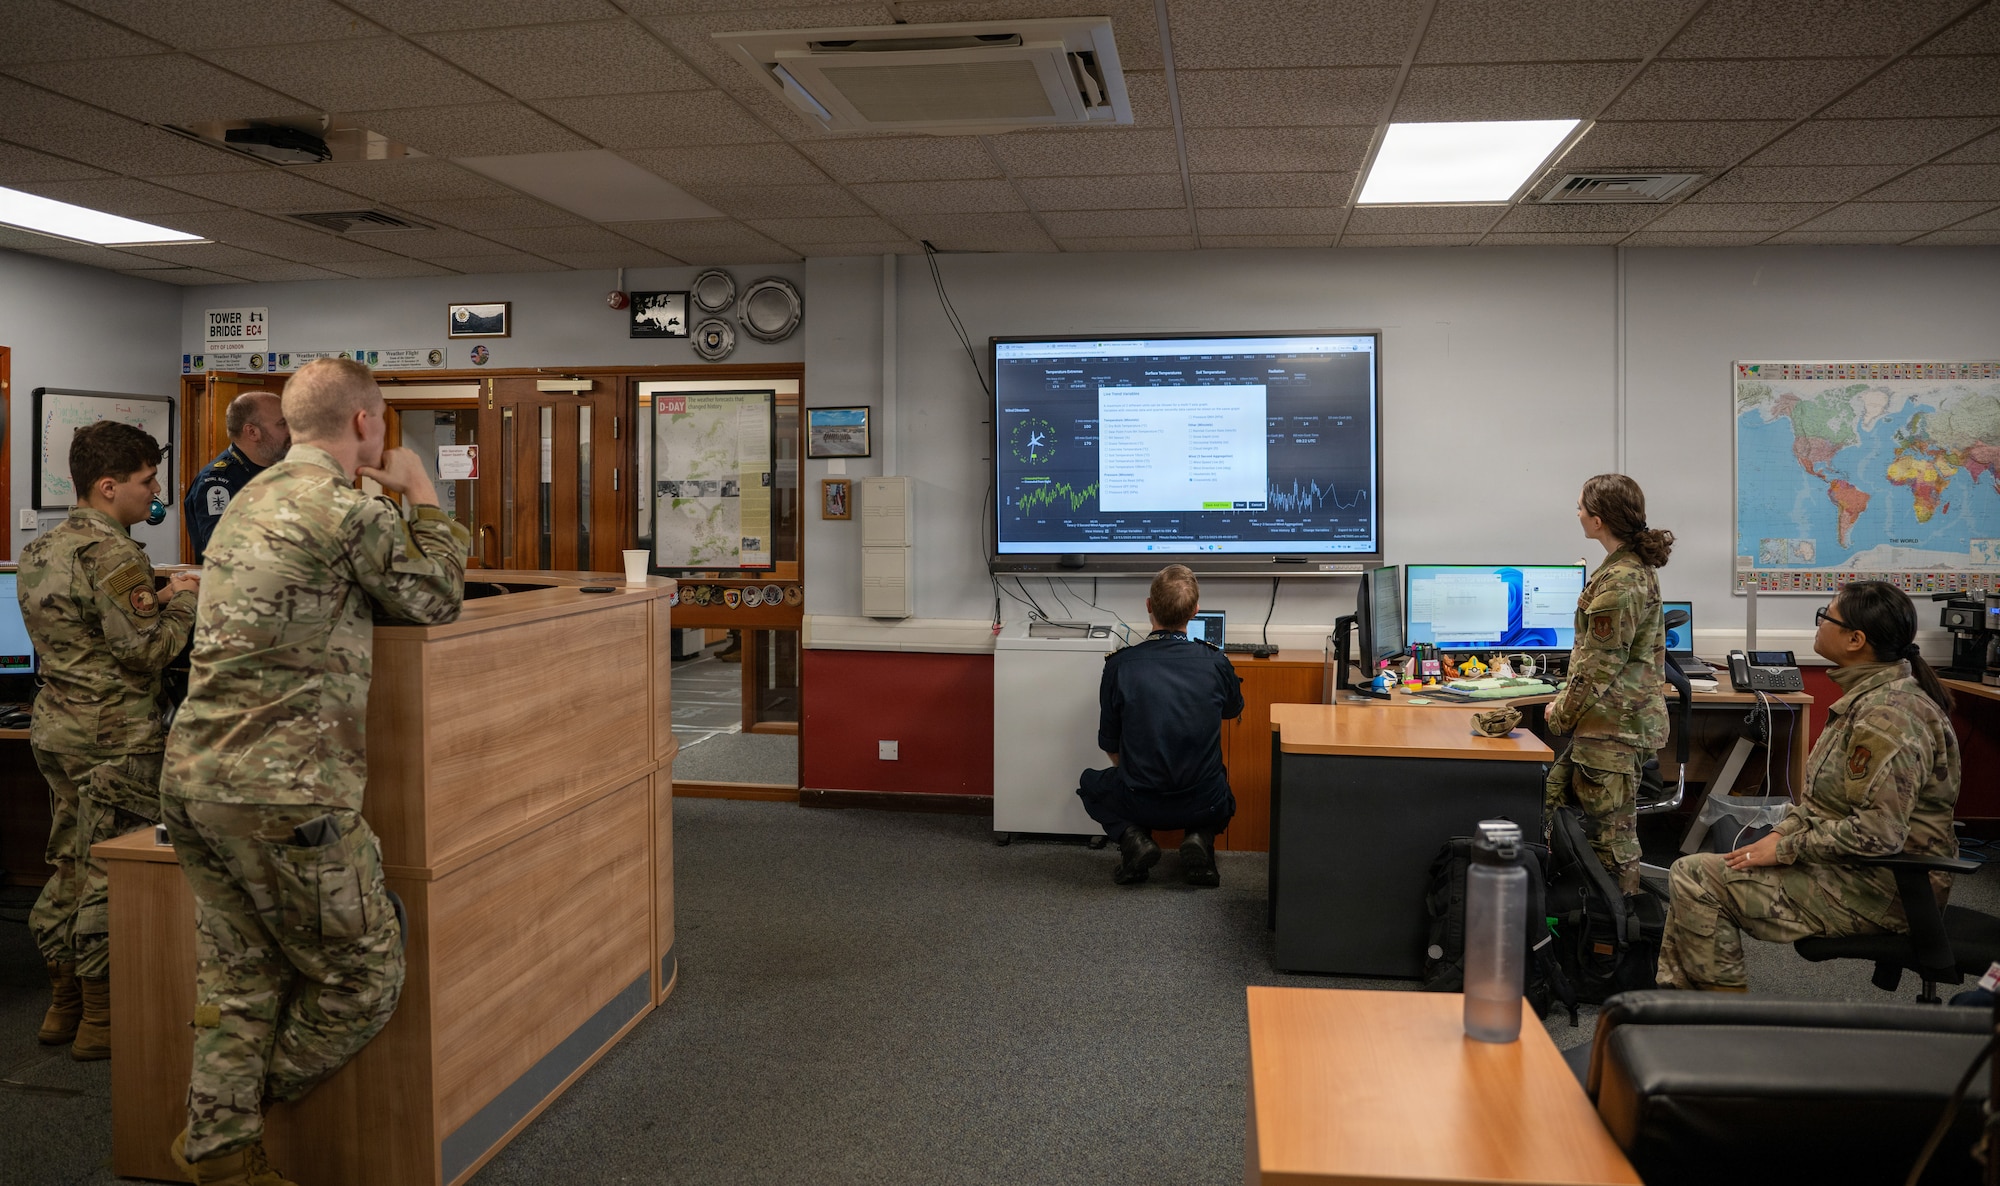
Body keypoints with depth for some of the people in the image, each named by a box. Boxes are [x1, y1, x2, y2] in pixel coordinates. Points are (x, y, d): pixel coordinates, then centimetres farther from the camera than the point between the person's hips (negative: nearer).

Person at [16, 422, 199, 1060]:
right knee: (111, 872, 0)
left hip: (54, 726, 9)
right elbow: (145, 650, -20)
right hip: (113, 737, -9)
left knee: (69, 865, 17)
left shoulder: (40, 551, 13)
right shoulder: (113, 554, -17)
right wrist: (184, 604, -4)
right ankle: (101, 1020, 8)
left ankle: (63, 1006, 27)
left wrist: (158, 599, 11)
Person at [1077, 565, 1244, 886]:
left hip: (1140, 804, -1)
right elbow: (1232, 710, 16)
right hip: (1203, 806, 1)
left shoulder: (1119, 664, -11)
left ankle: (1132, 837, 2)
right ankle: (1200, 839, 5)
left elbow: (1110, 745, 2)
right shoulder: (1215, 663, -9)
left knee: (1091, 782, 31)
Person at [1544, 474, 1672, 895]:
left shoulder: (1618, 583, -21)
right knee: (1555, 794, 19)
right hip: (1626, 716, 11)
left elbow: (1600, 668, -19)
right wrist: (1568, 703, 15)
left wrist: (1561, 714, -5)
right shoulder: (1639, 566, 11)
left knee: (1611, 829, 0)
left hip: (1611, 726, -11)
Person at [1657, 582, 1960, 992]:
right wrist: (1780, 833, 2)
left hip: (1878, 890, -11)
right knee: (1693, 872, 11)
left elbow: (1877, 834, -30)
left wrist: (1785, 849, -19)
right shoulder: (1866, 696, 9)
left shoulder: (1887, 718, -25)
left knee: (1695, 877, -13)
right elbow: (1823, 793, 17)